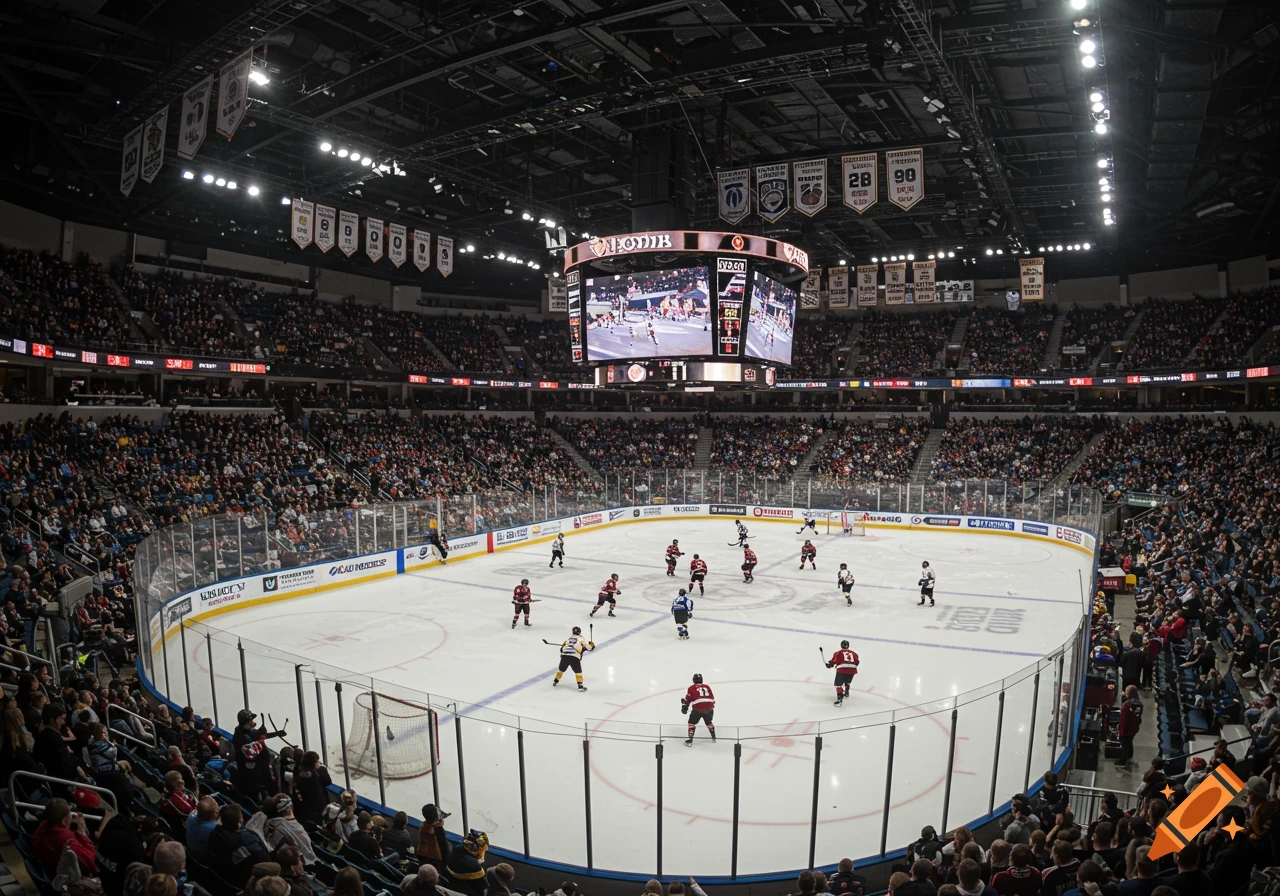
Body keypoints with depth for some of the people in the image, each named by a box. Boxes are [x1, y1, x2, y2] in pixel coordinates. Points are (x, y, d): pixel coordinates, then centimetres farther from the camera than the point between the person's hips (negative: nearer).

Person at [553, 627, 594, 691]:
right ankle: (580, 686, 1)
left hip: (564, 655, 4)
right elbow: (589, 647, 9)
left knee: (561, 669, 25)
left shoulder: (568, 638, 28)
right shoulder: (581, 639, 13)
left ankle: (555, 681, 38)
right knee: (578, 671, 7)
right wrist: (592, 644, 28)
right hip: (574, 657, -4)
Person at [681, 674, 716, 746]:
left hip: (697, 709, -3)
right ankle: (713, 738, 35)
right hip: (709, 708, 3)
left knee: (692, 723, 15)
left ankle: (689, 740, 8)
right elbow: (712, 698, 22)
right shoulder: (707, 687, 19)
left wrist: (684, 707, 20)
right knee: (708, 722, 29)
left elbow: (687, 698, 8)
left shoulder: (691, 688, 9)